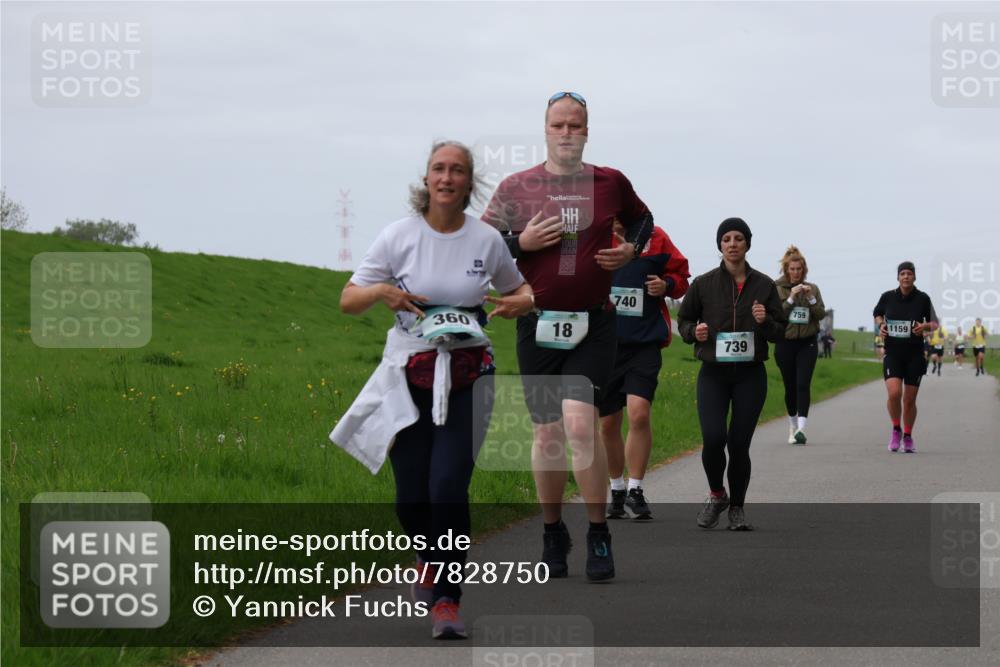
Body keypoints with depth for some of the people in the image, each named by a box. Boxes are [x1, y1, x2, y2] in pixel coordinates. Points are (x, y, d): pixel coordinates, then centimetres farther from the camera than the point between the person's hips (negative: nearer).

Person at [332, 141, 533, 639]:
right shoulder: (399, 236, -2)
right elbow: (348, 301, 2)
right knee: (411, 497, 3)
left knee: (448, 488, -15)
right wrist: (382, 291, -19)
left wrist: (520, 302, -6)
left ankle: (446, 601, -4)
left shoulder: (487, 240, 0)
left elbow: (519, 289, 18)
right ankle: (430, 559, 37)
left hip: (466, 377, -1)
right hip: (408, 376, 1)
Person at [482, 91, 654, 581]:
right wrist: (523, 242, -10)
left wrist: (631, 249, 5)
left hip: (593, 325, -1)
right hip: (537, 325, 1)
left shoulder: (611, 183, 5)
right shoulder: (515, 188, 3)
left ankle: (598, 536, -8)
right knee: (547, 434, 6)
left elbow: (641, 219, 24)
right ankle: (553, 535, 22)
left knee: (580, 424, -18)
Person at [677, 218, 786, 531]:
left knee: (739, 444, -1)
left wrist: (765, 321, -14)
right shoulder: (703, 284, 1)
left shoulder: (764, 285, 3)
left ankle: (737, 508, 18)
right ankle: (716, 495, 11)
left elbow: (780, 331, 7)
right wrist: (694, 332, -9)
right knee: (713, 438, -16)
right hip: (713, 374, 0)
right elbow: (683, 319, 12)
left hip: (750, 375, 1)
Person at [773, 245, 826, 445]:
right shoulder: (776, 289, 1)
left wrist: (811, 298, -12)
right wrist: (791, 298, -17)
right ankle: (793, 426, 23)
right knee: (790, 387, 6)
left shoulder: (812, 289, 8)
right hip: (785, 344, 0)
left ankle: (801, 428, -22)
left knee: (803, 385, -13)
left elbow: (821, 314, 2)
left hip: (807, 344, 0)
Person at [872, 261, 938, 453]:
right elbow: (877, 314, 19)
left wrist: (925, 326, -15)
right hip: (892, 353, 0)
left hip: (915, 354, 0)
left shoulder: (923, 299, -3)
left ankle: (908, 436, 25)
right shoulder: (887, 297, -1)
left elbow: (934, 324, 7)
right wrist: (881, 325, -2)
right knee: (894, 393, -19)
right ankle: (896, 430, 6)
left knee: (909, 399, 5)